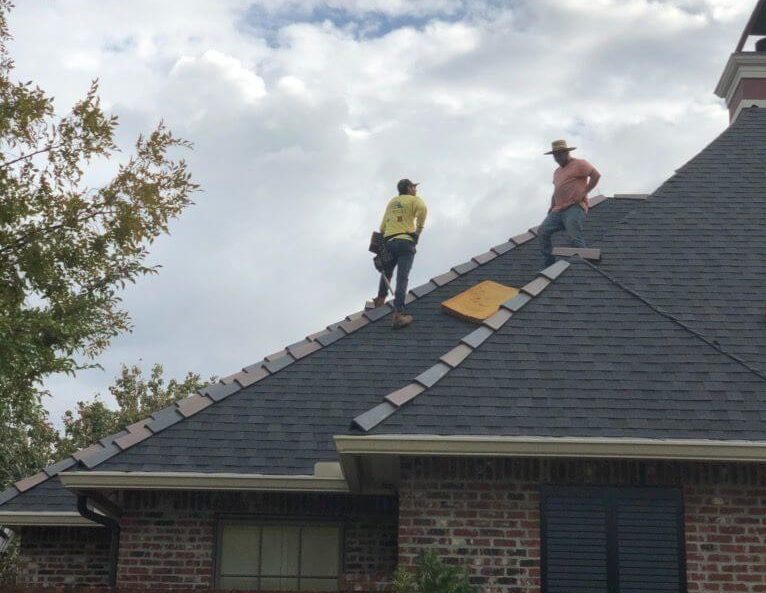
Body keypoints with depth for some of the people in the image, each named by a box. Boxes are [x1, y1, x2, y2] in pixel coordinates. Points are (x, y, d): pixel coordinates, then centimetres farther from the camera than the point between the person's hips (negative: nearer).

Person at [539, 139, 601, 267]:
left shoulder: (579, 164, 1)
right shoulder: (557, 172, 28)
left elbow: (596, 175, -9)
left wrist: (584, 192, -11)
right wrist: (552, 207, 19)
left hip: (574, 208, -8)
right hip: (558, 211, 8)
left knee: (575, 239, -20)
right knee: (543, 232, -6)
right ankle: (549, 265, -6)